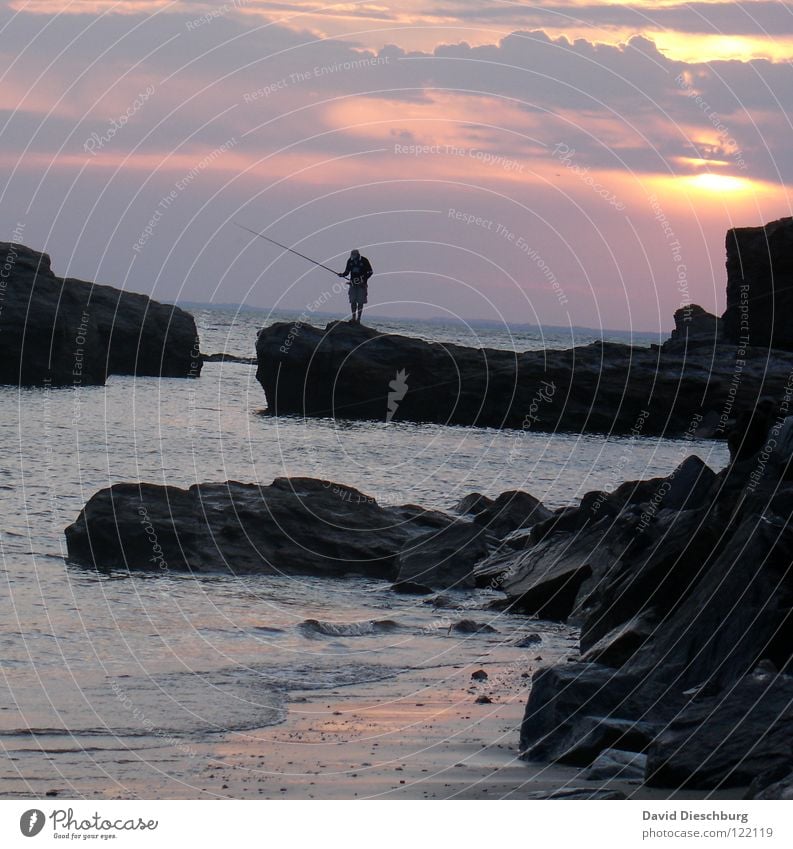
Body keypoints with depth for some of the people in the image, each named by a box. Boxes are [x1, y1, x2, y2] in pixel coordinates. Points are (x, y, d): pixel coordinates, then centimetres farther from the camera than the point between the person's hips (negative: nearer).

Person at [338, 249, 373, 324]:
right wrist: (342, 274, -10)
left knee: (360, 302, -4)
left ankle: (358, 319, -1)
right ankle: (354, 318, 8)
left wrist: (364, 279, -15)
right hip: (353, 284, 4)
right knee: (353, 301, -1)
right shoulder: (350, 261, 3)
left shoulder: (364, 261, -8)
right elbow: (347, 271, 12)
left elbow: (370, 272, -3)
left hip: (362, 284, -4)